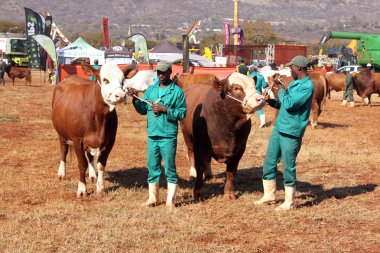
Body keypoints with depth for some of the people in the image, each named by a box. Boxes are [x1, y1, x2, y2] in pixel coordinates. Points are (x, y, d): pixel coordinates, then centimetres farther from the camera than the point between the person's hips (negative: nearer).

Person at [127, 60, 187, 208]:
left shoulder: (177, 91, -2)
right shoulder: (151, 90, 11)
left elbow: (182, 113, -7)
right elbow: (143, 110, 11)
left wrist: (165, 109, -16)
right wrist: (135, 99, -4)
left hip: (168, 136, -4)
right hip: (152, 135, 4)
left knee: (169, 168, 1)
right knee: (152, 167, 10)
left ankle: (170, 200, 7)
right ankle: (153, 198, 21)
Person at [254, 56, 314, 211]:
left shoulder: (307, 86, -16)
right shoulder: (295, 83, 13)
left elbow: (289, 104, -24)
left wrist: (281, 89, -10)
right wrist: (273, 102, 4)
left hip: (291, 133, -9)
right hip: (278, 128, 9)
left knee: (288, 167, -1)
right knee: (269, 162, 13)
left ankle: (289, 201, 10)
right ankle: (269, 195, 26)